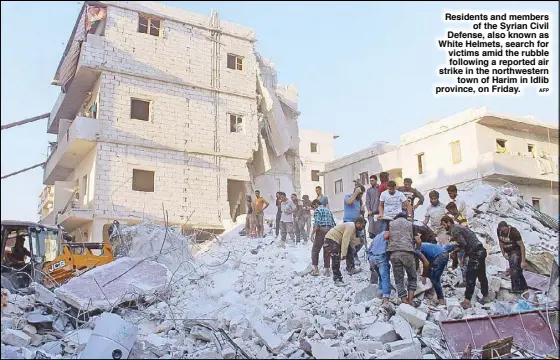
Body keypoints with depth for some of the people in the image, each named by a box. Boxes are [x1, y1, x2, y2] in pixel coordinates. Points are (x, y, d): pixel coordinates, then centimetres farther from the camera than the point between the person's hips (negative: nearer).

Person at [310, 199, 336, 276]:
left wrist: (312, 234, -12)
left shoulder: (318, 210, -3)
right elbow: (334, 224, 17)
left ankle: (316, 269, 0)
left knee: (315, 250, 4)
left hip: (321, 230, -7)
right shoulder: (328, 210, 21)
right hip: (330, 231, 7)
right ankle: (327, 270, 11)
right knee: (327, 251, 11)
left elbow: (317, 224, -15)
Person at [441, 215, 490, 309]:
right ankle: (485, 297, 28)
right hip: (481, 251, 10)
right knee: (482, 275, 18)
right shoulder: (459, 227, 18)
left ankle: (467, 300, -8)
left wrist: (454, 251, -7)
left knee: (470, 277, -8)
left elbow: (463, 244, -20)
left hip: (475, 253, -10)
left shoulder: (454, 230, -11)